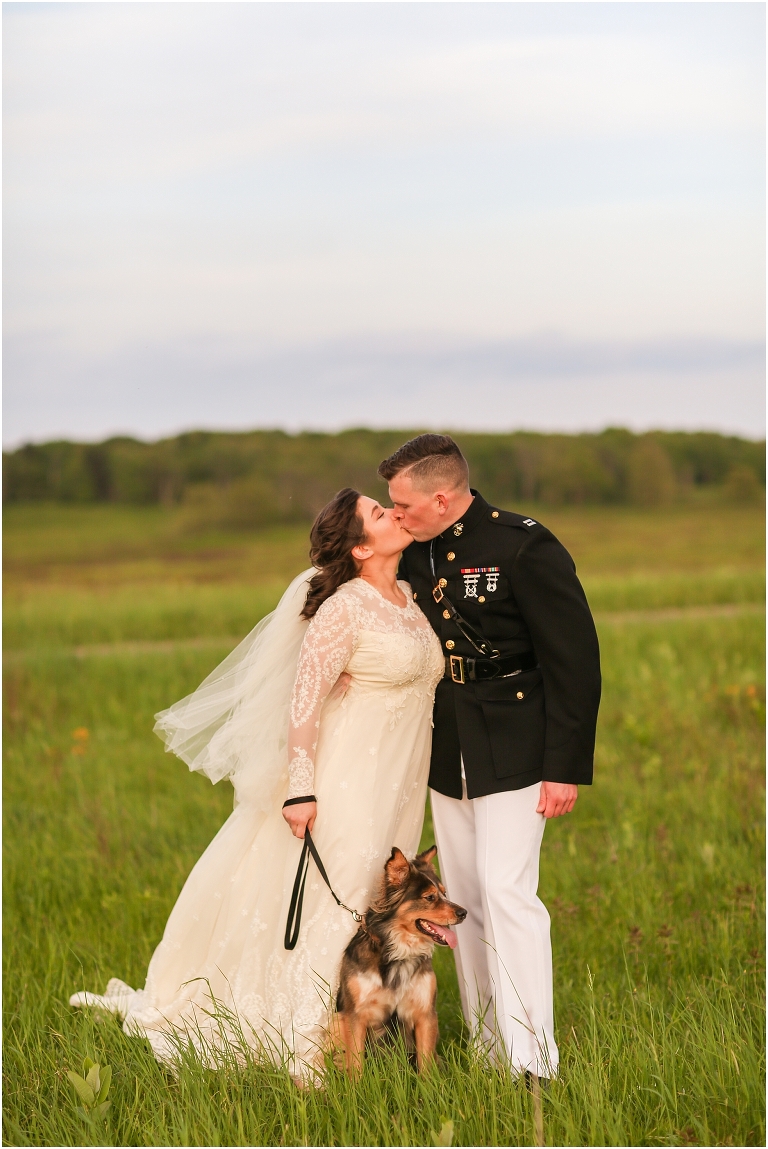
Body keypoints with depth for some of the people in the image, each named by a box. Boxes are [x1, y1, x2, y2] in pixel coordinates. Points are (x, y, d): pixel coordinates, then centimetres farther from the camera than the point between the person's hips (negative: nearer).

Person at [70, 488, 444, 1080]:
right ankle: (303, 1055, -1)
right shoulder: (343, 611, -16)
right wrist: (300, 789, -26)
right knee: (337, 904, -7)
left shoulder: (409, 597, 9)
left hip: (399, 785, 8)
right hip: (352, 779, -8)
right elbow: (304, 698, -20)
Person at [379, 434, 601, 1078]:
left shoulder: (525, 548, -15)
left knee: (506, 893, -14)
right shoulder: (415, 555, 5)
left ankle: (534, 1062, -10)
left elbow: (575, 659, -13)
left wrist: (566, 767, -15)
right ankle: (488, 1050, 15)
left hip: (513, 753, -7)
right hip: (448, 757, 7)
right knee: (465, 902, 8)